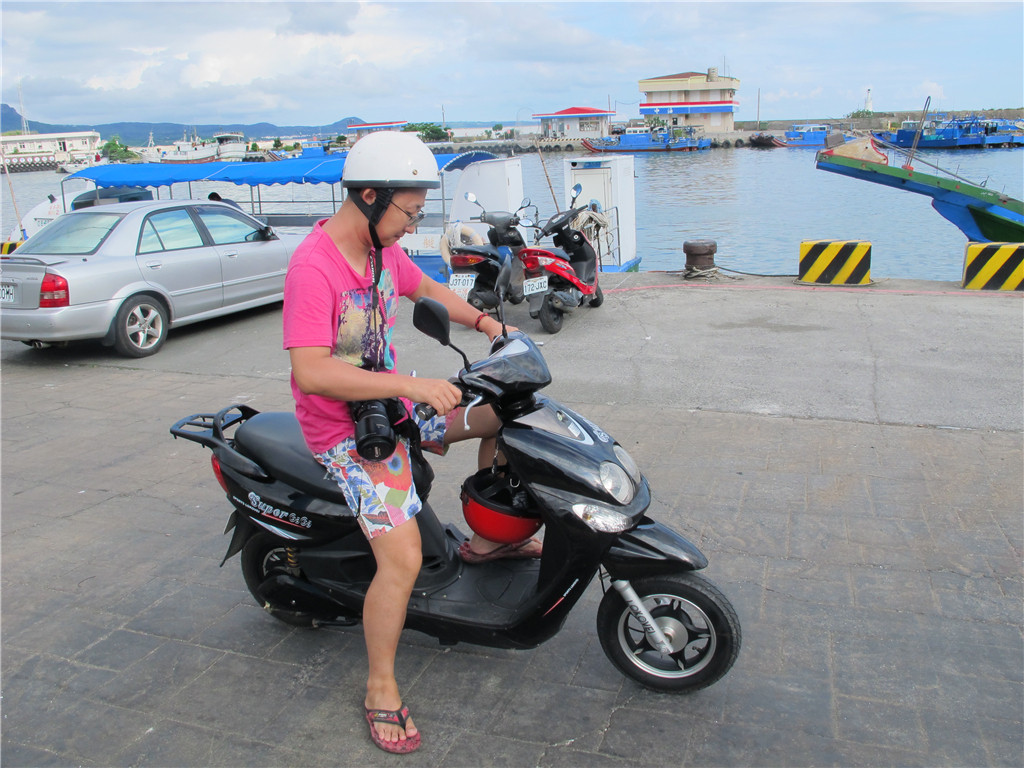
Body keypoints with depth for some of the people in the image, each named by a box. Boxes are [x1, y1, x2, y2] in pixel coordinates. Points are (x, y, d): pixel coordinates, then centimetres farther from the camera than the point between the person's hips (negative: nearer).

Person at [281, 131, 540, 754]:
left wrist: (483, 322, 5)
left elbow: (427, 288, 20)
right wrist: (411, 385, -34)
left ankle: (486, 538, 31)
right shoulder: (313, 267, -26)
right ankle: (382, 688, 7)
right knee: (403, 560, -18)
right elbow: (310, 372, -34)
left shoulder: (383, 248, 1)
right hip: (348, 430, -9)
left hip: (394, 400, 9)